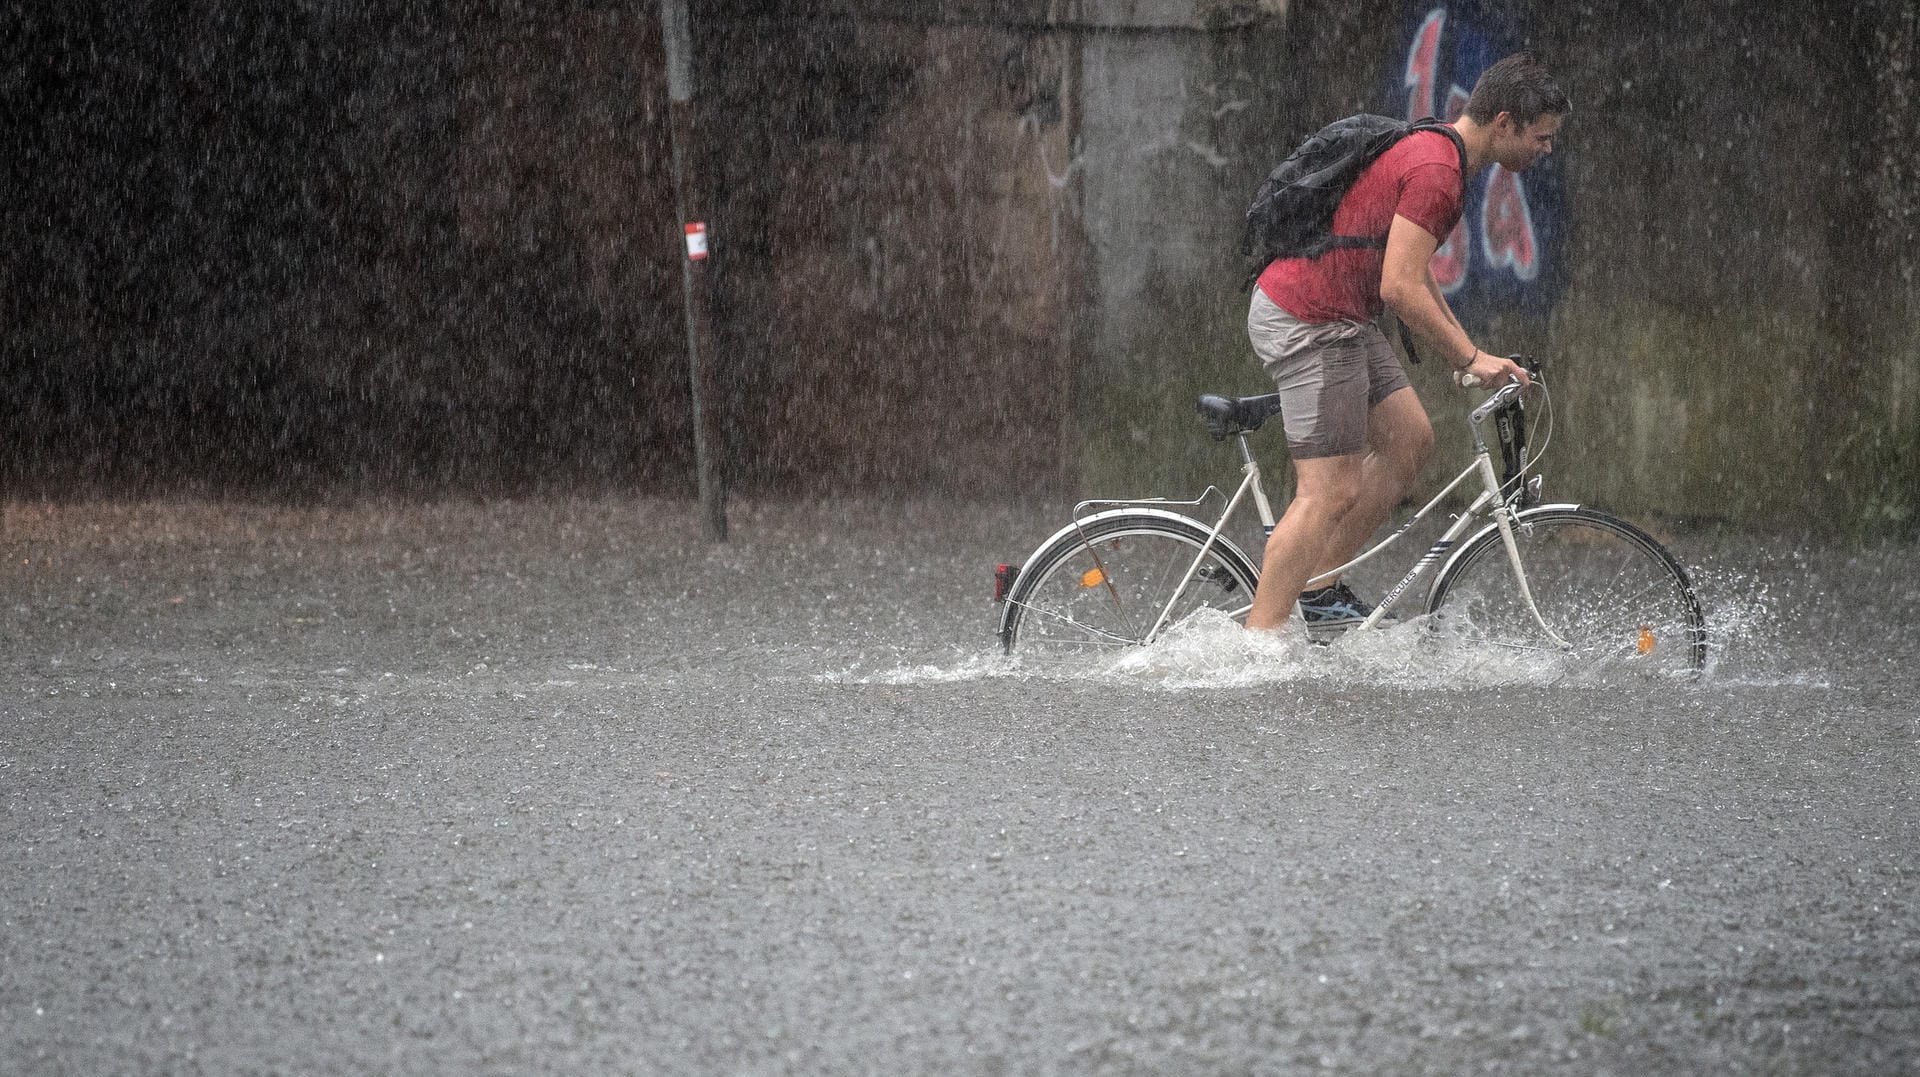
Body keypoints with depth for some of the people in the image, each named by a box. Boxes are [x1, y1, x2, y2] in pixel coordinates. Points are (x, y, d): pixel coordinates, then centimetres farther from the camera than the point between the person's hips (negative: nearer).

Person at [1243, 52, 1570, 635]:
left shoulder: (1430, 150, 15)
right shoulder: (1435, 173, -19)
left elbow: (1411, 271, 24)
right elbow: (1401, 289, -23)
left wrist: (1464, 352, 22)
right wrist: (1471, 359, -14)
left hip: (1338, 317, 10)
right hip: (1309, 322, -10)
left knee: (1409, 440, 11)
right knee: (1332, 492, -9)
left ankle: (1317, 590, 13)